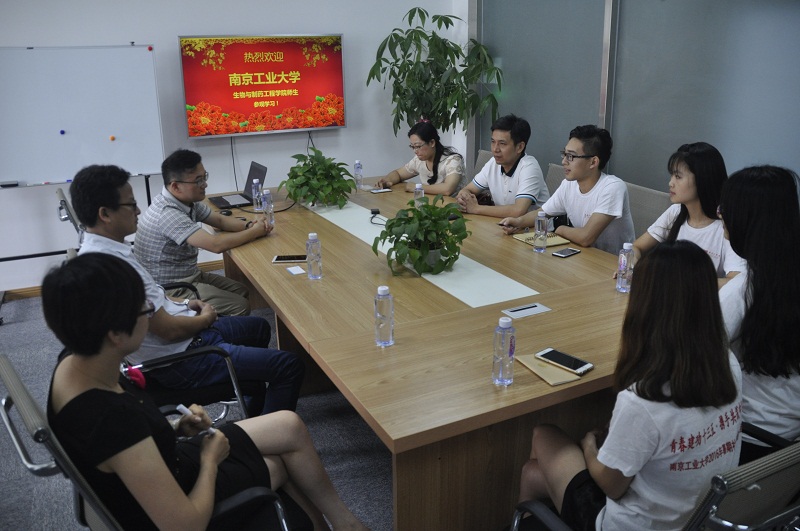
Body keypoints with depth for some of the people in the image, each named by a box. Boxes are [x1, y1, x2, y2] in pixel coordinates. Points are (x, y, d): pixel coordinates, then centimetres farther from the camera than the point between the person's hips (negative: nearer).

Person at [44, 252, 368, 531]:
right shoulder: (113, 417, -40)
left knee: (290, 427, 9)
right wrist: (210, 459, -15)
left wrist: (173, 428, -2)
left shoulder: (75, 360, -13)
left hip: (162, 467, 7)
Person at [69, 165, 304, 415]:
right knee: (289, 366, -10)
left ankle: (255, 412, 38)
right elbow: (169, 330, -25)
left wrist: (182, 303, 7)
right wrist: (205, 318, -6)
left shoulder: (101, 248, 2)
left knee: (259, 327, 28)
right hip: (176, 360, -11)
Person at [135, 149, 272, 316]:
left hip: (190, 274, 9)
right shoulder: (167, 213, -28)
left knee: (242, 290, 10)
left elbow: (220, 220, 11)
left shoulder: (188, 201, 0)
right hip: (171, 289, -9)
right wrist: (255, 232, -19)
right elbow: (216, 244, -32)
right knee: (241, 306, -14)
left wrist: (249, 225, -9)